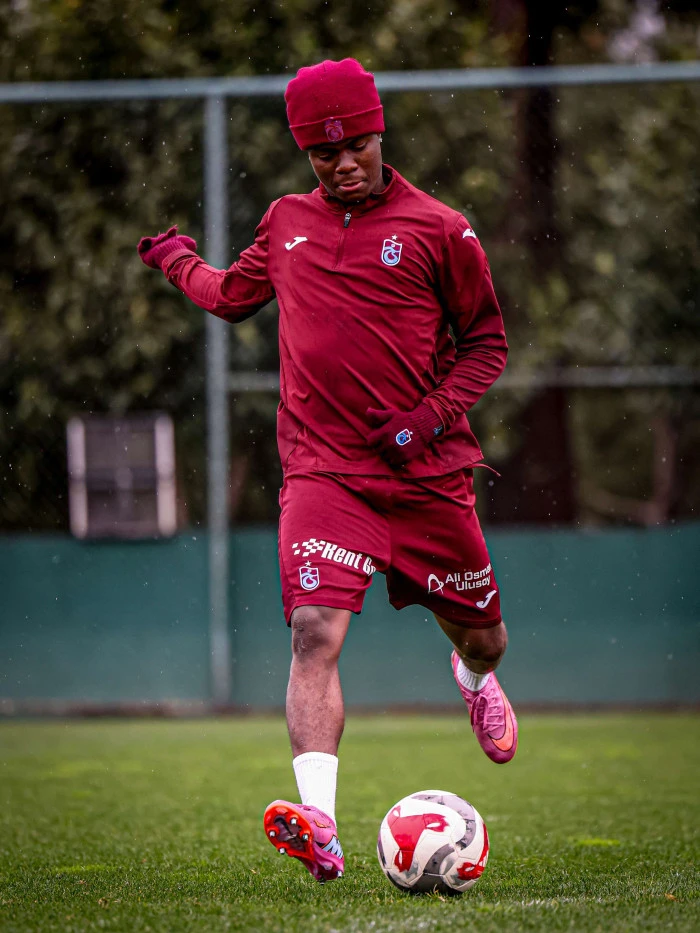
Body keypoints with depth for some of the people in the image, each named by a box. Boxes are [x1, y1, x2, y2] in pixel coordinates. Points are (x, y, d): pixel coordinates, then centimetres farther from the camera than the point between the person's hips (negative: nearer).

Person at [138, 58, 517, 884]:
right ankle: (318, 825, -32)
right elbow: (232, 295, 31)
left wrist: (433, 414, -8)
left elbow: (487, 342, 5)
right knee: (315, 632, -21)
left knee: (479, 634, 14)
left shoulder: (437, 229, -1)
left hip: (426, 474, -1)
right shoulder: (286, 223, 10)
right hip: (322, 473, 1)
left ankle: (475, 677, 55)